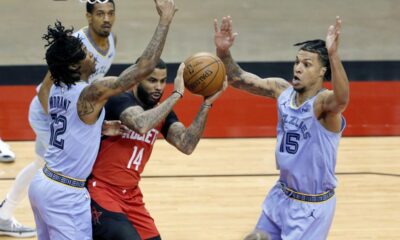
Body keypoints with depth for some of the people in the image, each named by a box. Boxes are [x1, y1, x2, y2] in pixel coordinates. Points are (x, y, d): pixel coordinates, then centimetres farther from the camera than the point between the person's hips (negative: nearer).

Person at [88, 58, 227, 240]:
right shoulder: (120, 101, -14)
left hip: (130, 197, 8)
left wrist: (206, 104, -15)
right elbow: (142, 125, -36)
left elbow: (186, 145, -8)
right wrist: (177, 94, -28)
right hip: (100, 193, -8)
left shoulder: (162, 112, 7)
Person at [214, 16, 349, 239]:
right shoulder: (283, 90, -5)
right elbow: (239, 79, -2)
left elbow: (342, 98, -49)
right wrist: (223, 52, -23)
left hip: (312, 205, -7)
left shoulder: (323, 102, -25)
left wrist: (333, 55, -65)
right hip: (281, 195, 7)